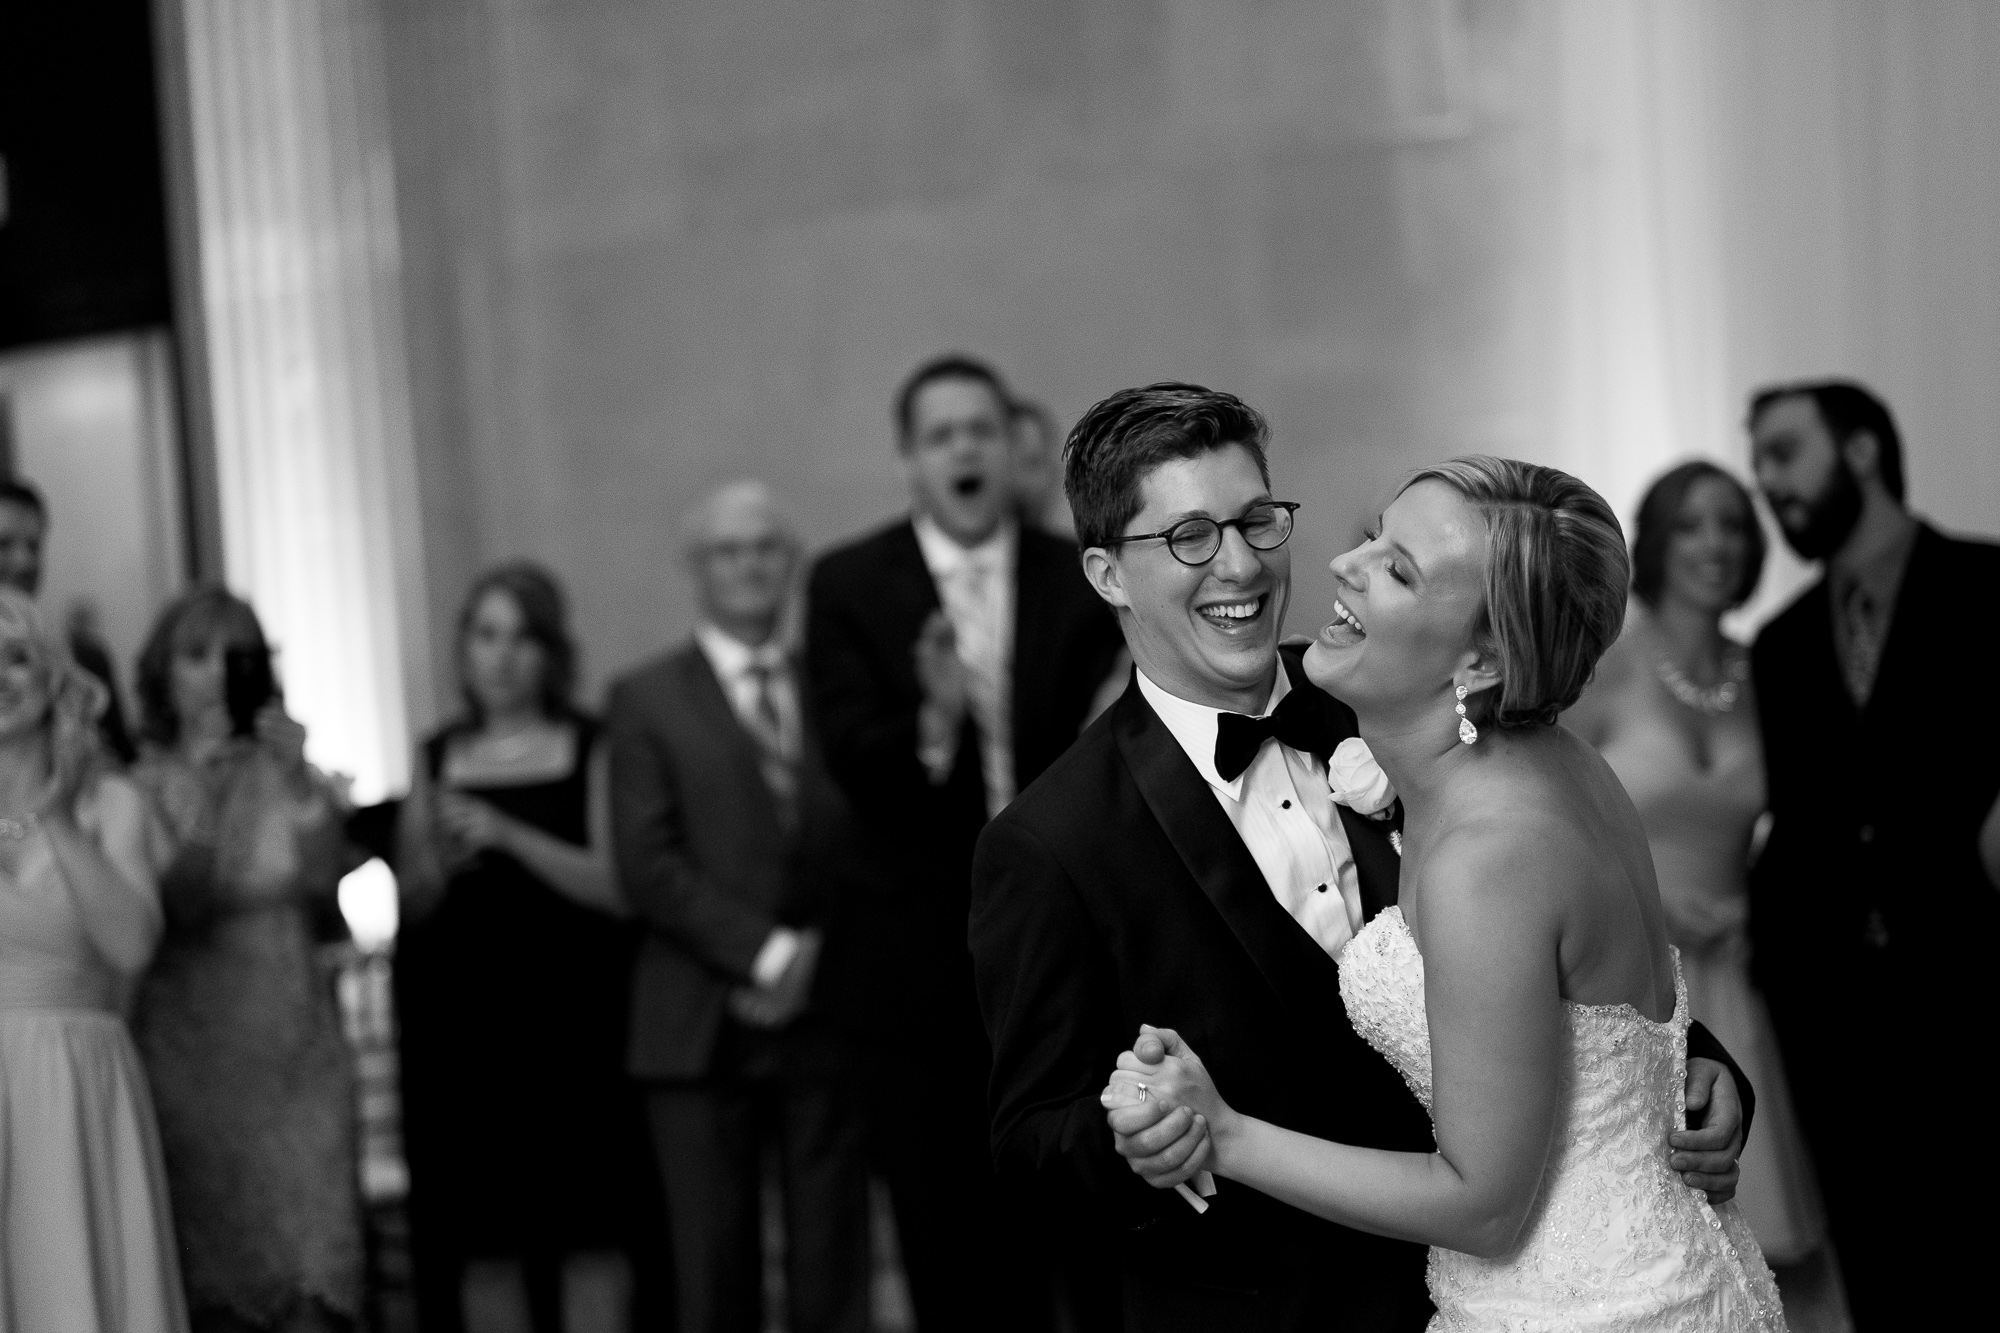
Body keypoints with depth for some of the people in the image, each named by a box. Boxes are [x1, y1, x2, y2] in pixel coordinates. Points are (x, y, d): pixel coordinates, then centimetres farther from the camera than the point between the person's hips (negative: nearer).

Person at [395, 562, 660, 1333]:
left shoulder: (591, 750, 2)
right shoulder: (437, 758, 11)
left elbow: (619, 887, -8)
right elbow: (411, 909, 10)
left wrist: (508, 835, -17)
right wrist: (440, 860, -11)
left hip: (573, 1018, -2)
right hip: (464, 1028, 3)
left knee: (590, 1231, -5)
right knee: (483, 1239, 0)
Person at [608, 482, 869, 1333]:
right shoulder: (647, 701, 6)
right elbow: (648, 867, -4)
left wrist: (811, 953, -5)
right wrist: (764, 951, -11)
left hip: (826, 1017, 2)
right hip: (704, 1028, -2)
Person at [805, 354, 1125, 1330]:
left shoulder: (1081, 581, 3)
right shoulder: (849, 584, 0)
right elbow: (851, 757, -10)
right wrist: (933, 726, -30)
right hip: (928, 964, -1)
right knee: (958, 1254, 6)